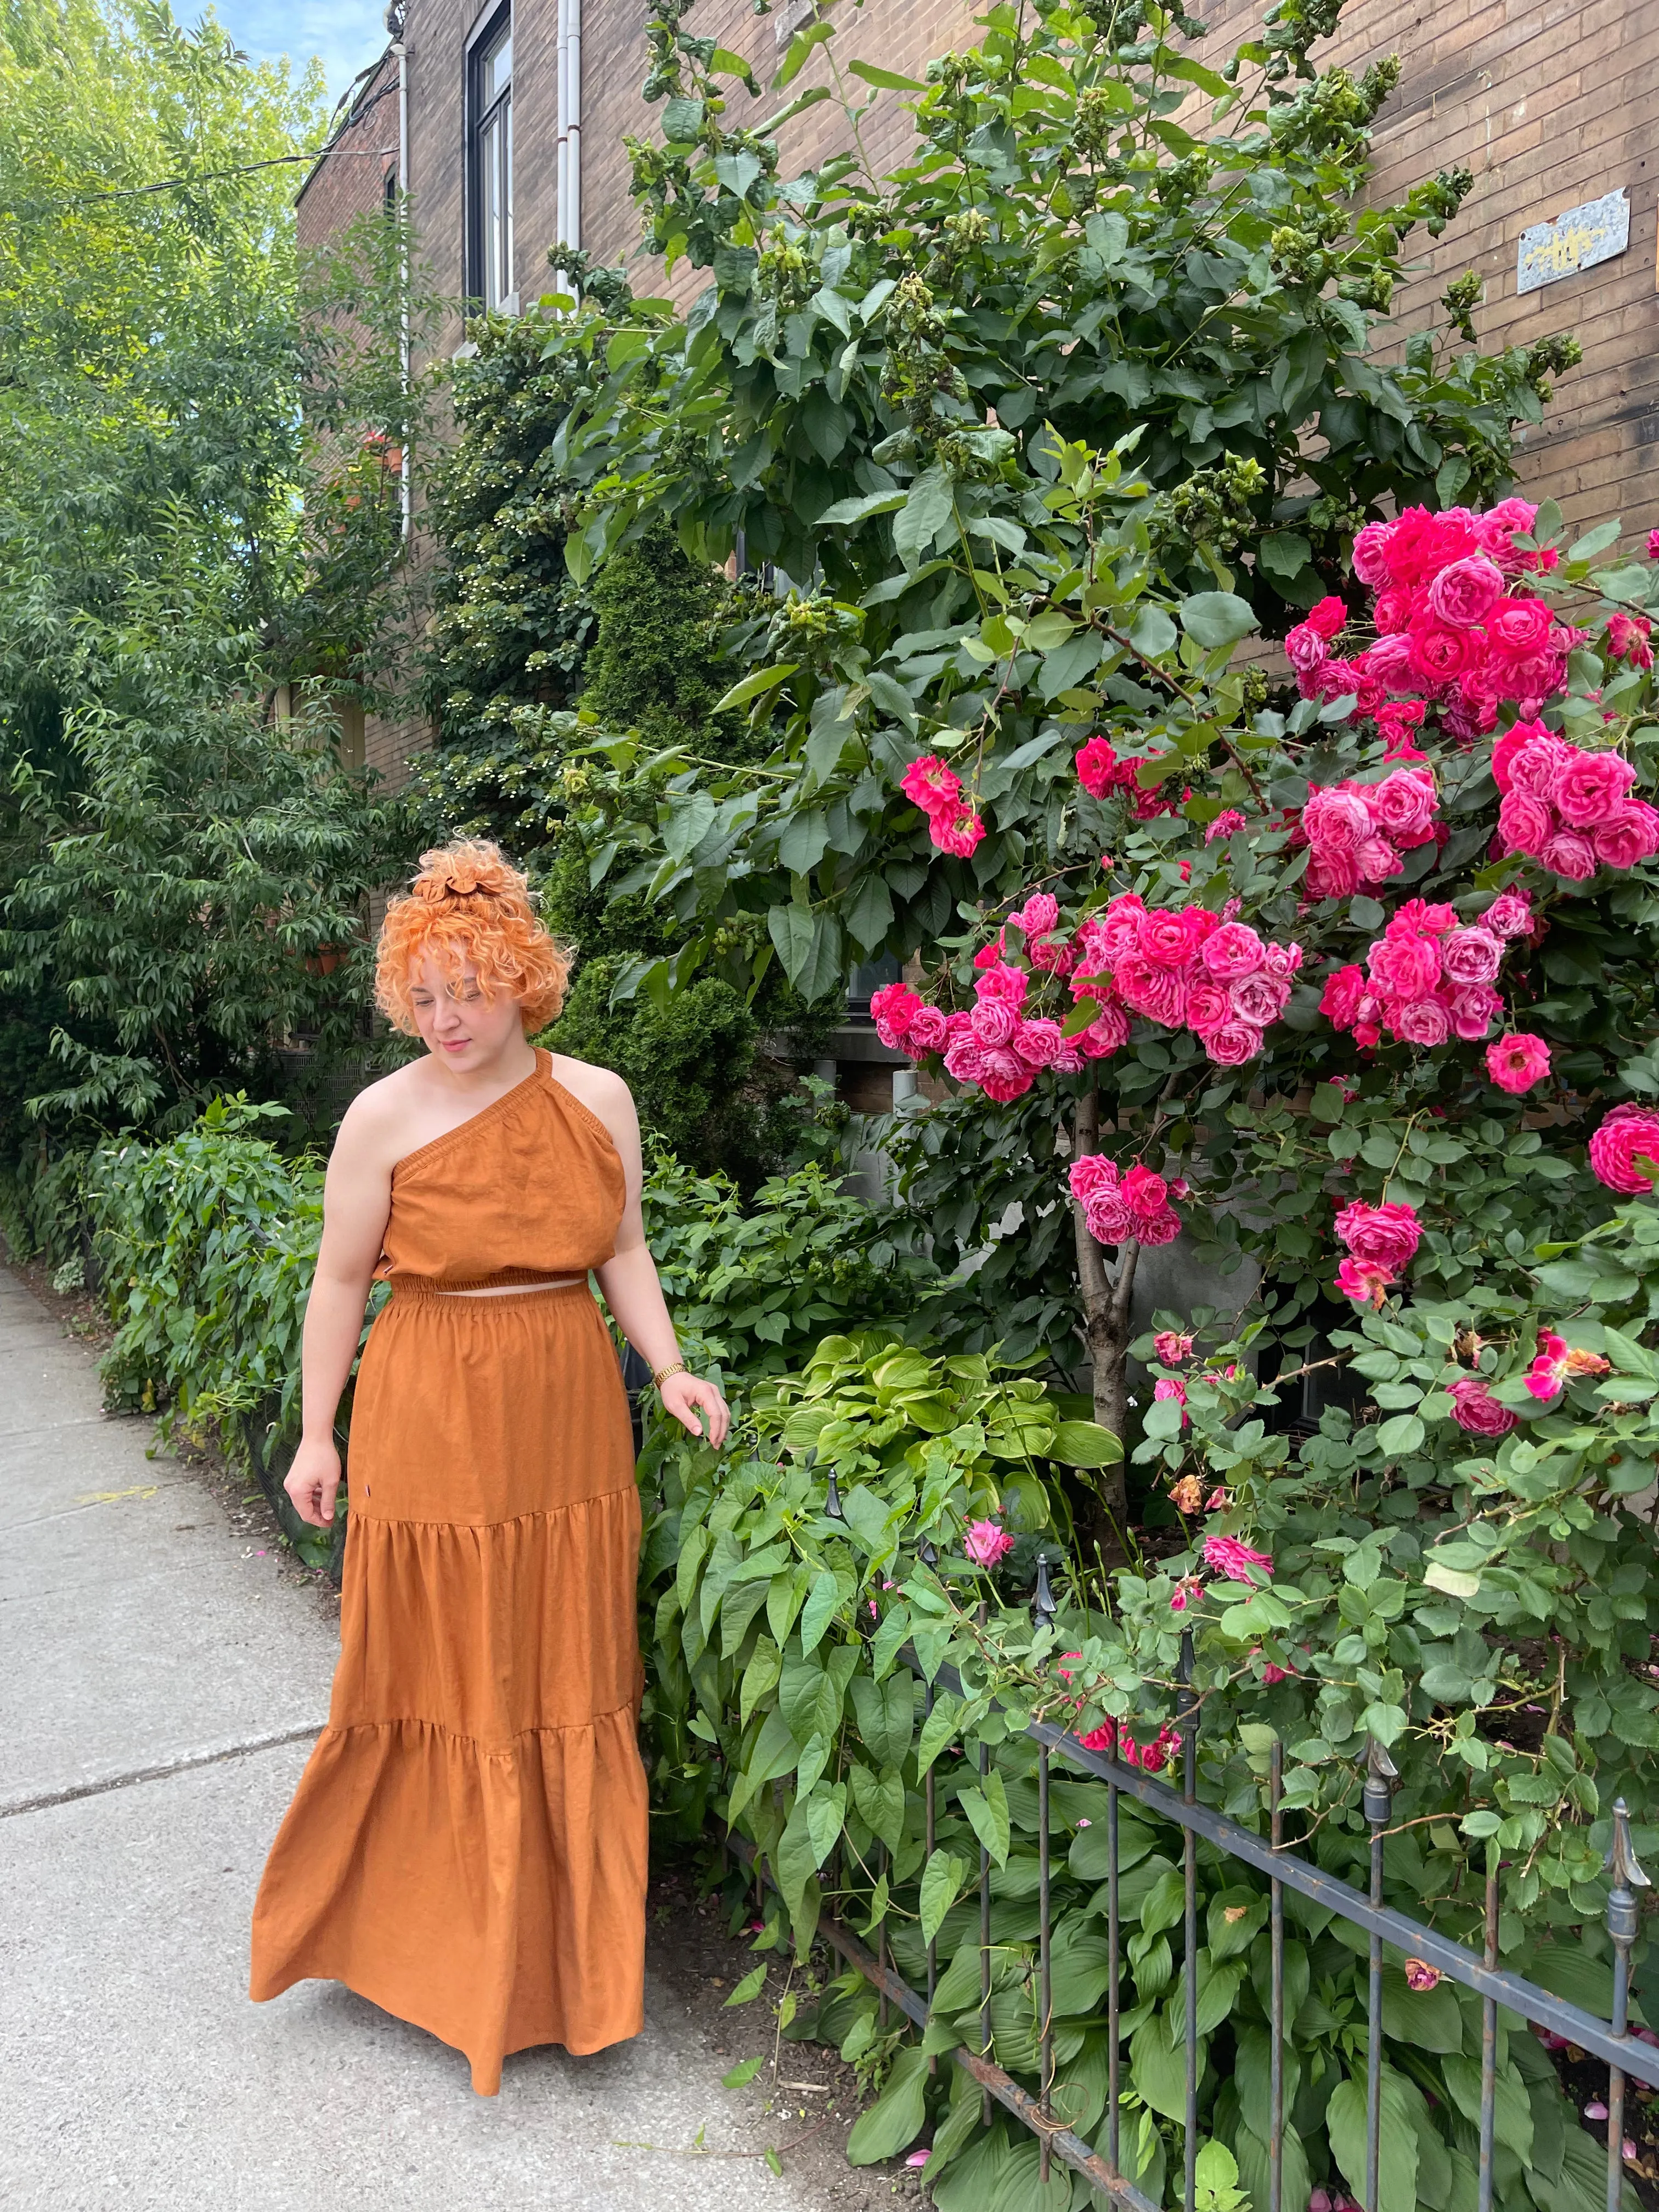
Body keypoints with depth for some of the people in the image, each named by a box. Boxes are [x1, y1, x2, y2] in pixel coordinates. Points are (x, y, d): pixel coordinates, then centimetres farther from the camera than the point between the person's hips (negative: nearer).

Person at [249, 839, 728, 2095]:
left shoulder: (597, 1099, -1)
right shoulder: (386, 1116, -8)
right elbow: (342, 1281, -1)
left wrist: (671, 1371, -2)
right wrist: (317, 1434, 1)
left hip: (568, 1419, 3)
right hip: (432, 1421, -2)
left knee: (569, 1676, 12)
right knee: (442, 1673, 8)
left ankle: (568, 1937, 33)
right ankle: (432, 1928, 32)